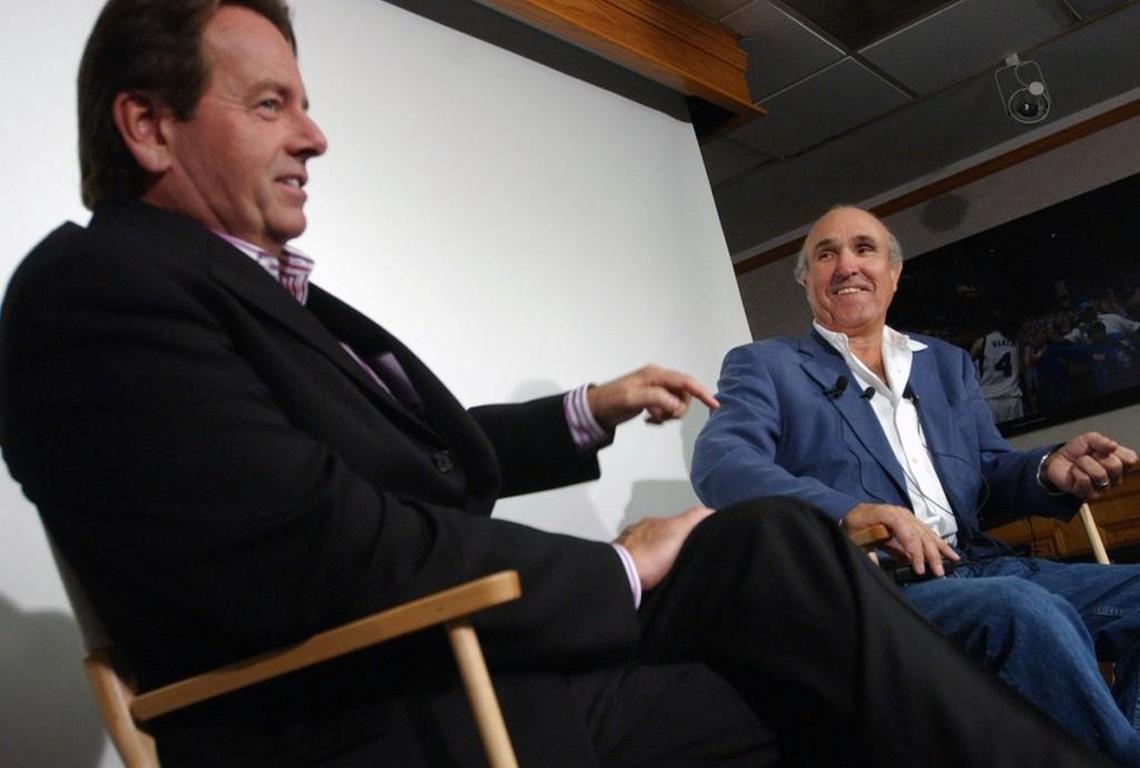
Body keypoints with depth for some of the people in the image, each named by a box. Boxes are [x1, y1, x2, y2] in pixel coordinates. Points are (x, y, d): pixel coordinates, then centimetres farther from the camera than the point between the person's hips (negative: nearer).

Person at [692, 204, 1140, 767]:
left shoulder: (948, 364, 24)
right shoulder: (764, 366, 7)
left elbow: (989, 474, 21)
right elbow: (720, 463, -11)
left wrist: (1050, 470, -5)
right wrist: (849, 512, -28)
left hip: (981, 568, 6)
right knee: (1029, 611, -32)